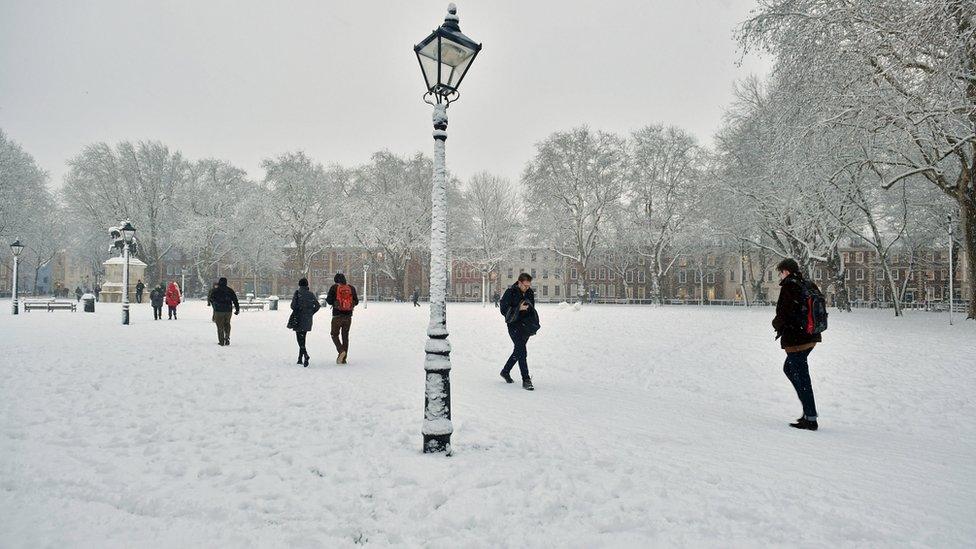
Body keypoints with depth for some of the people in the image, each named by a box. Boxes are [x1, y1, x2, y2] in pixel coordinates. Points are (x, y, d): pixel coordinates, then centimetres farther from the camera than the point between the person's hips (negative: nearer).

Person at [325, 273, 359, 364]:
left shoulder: (334, 288, -5)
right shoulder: (351, 288, 4)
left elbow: (330, 301, -6)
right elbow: (356, 302, 6)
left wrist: (326, 299, 15)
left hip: (337, 315, -3)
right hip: (348, 316, 3)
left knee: (335, 335, 10)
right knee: (345, 336, 11)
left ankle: (341, 351, -14)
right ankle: (343, 359, 12)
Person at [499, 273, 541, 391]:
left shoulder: (530, 293, 7)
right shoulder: (510, 293, -12)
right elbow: (504, 310, -13)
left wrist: (534, 324, 13)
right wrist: (518, 309, -23)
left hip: (526, 326, 7)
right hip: (515, 326, -6)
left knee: (518, 351, 16)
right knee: (522, 352, -14)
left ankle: (505, 371, 36)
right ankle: (526, 381, -12)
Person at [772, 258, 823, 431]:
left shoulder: (788, 287, -16)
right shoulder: (810, 285, 10)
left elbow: (783, 314, -21)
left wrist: (777, 325, -1)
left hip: (795, 339, -9)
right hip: (811, 337, 9)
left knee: (801, 378, -2)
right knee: (789, 368, 23)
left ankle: (811, 419, 3)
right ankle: (809, 409, 23)